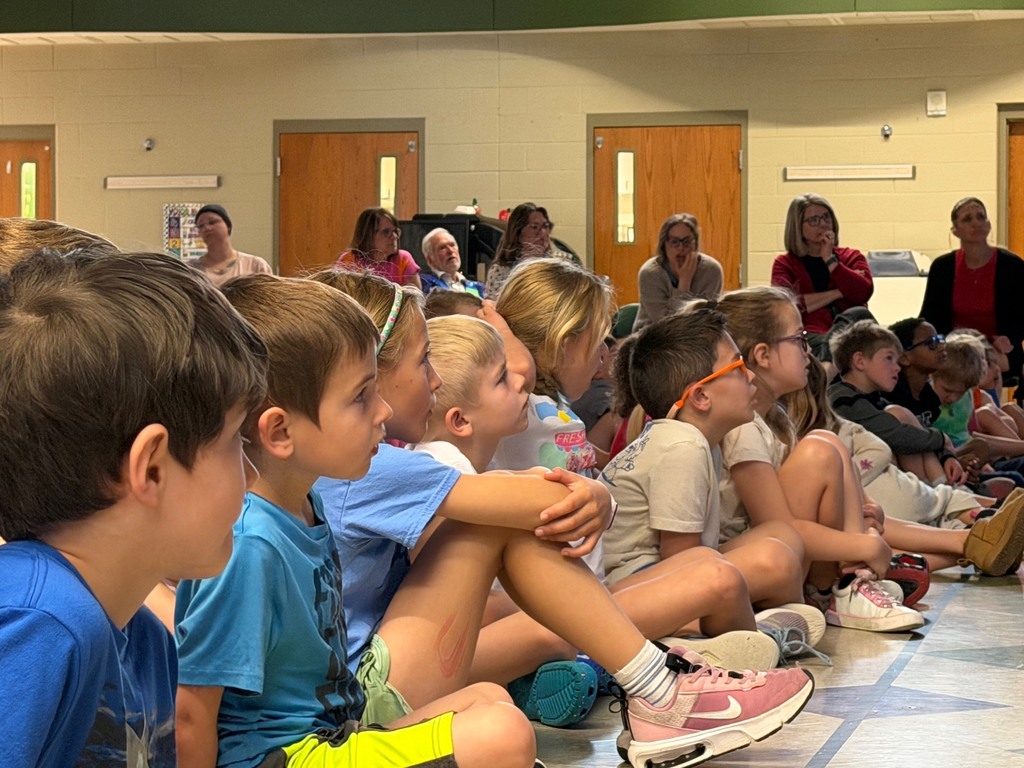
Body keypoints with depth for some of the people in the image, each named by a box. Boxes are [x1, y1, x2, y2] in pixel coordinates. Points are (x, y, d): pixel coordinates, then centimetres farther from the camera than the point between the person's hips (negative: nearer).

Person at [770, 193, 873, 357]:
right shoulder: (784, 264, 19)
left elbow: (864, 292, 2)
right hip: (811, 335, -3)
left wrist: (830, 260, 4)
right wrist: (838, 293, 0)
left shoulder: (852, 257, 25)